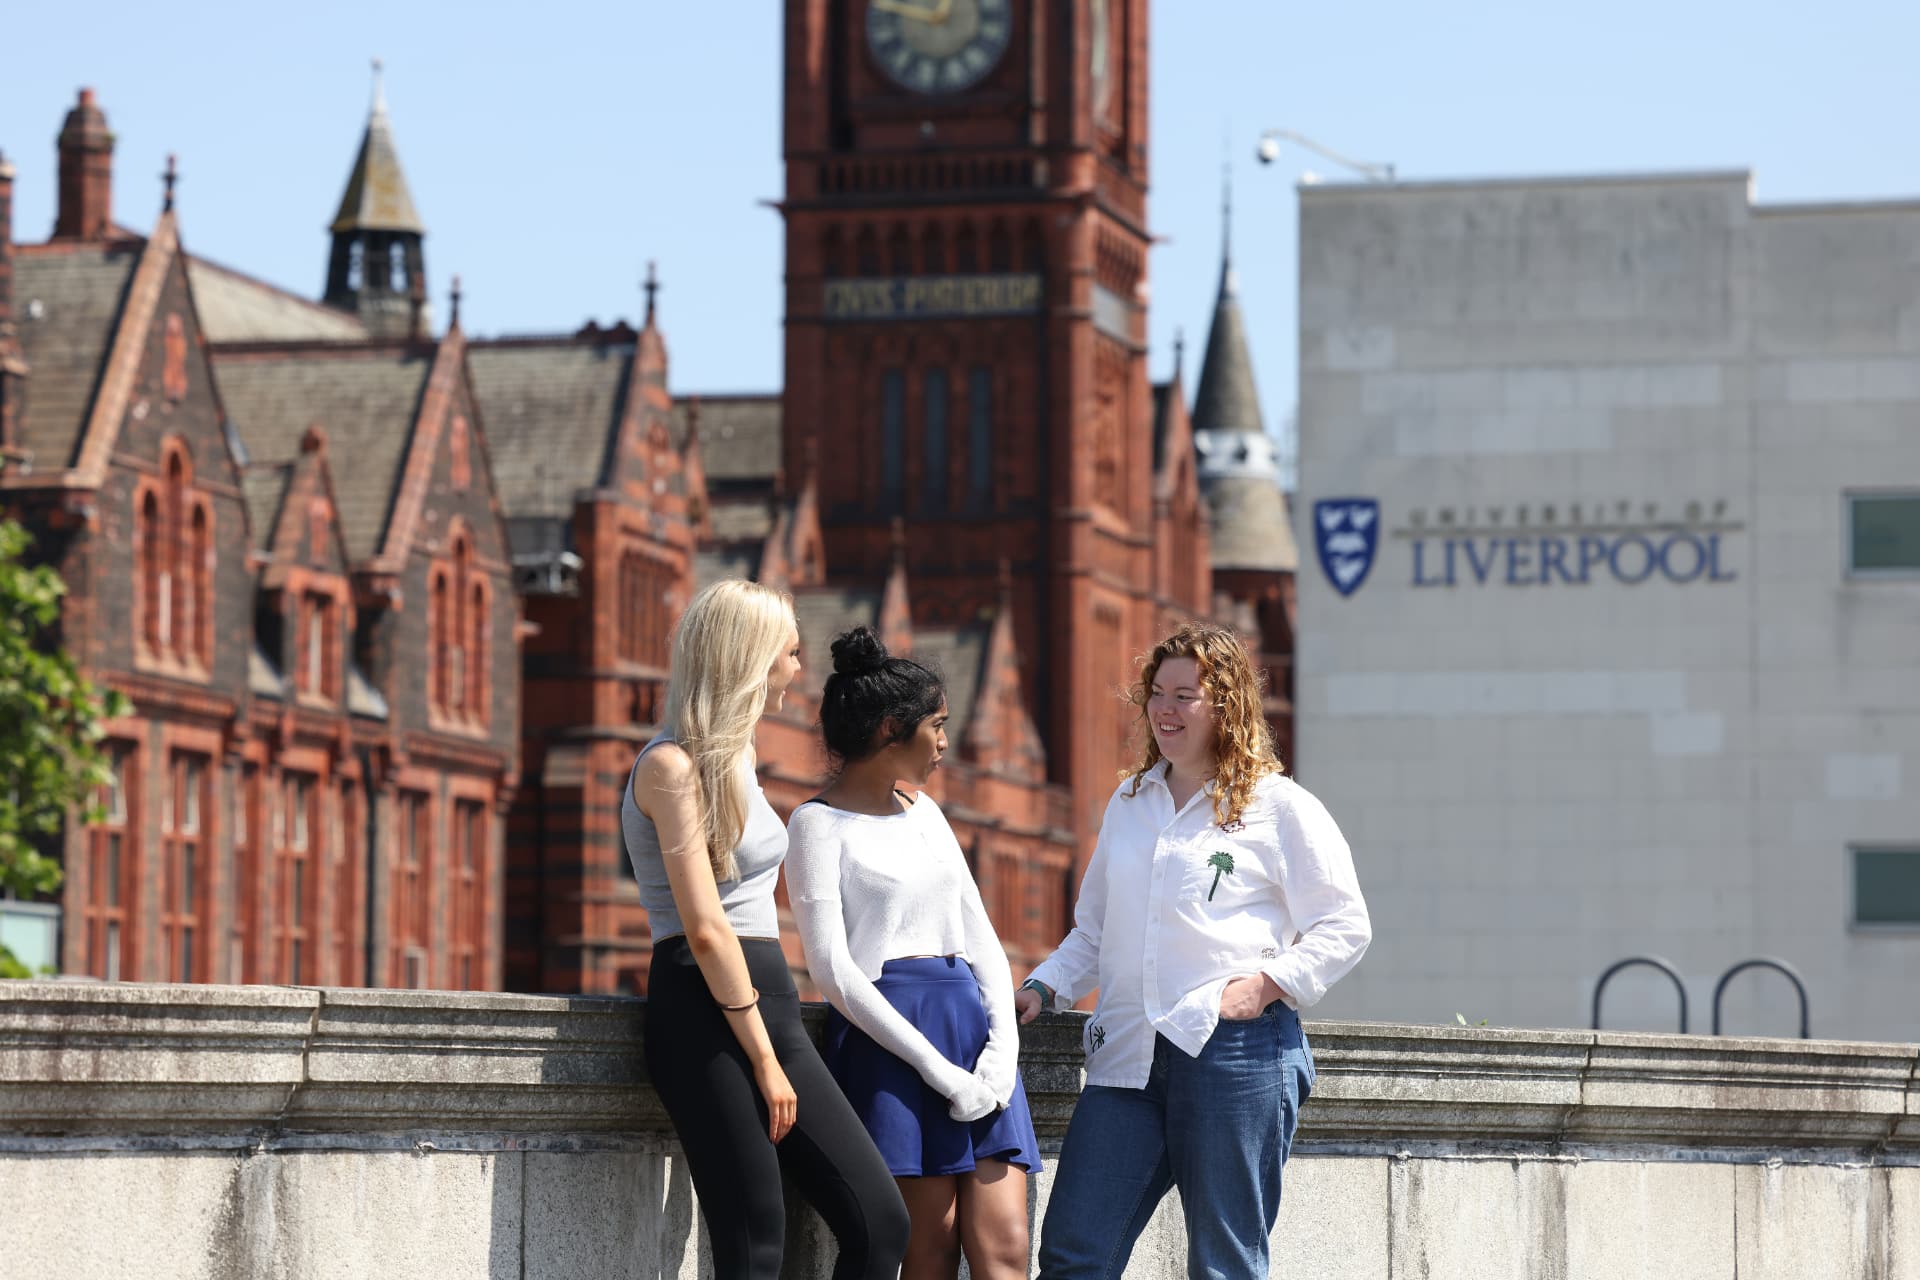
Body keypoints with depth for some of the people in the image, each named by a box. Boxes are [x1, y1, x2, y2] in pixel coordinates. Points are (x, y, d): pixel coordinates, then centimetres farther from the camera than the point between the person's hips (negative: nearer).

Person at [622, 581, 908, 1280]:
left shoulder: (734, 756, 19)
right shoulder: (672, 765, -9)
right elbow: (704, 928, -16)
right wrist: (764, 1059, -16)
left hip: (765, 1002, 9)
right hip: (707, 1015, -9)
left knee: (878, 1222, 0)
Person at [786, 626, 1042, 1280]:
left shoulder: (923, 811, 21)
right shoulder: (820, 823, 0)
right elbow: (832, 969, -9)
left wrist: (1003, 1043, 0)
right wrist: (938, 1070, -14)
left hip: (973, 1023, 6)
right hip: (891, 1035, -6)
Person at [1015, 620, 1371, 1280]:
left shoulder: (1278, 806, 2)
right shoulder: (1129, 801, 20)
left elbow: (1345, 926, 1)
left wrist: (1267, 983, -12)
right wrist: (1043, 988, 13)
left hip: (1234, 1050, -5)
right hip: (1126, 1054, 5)